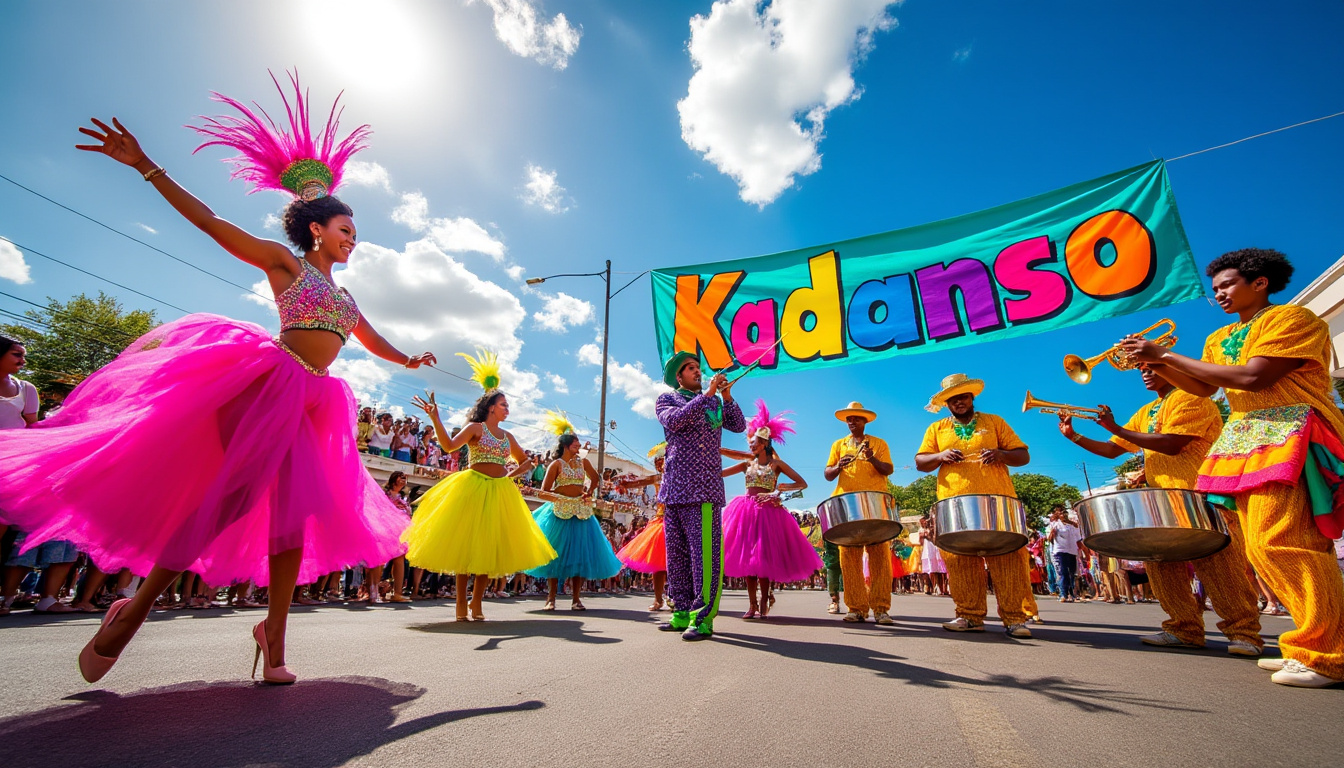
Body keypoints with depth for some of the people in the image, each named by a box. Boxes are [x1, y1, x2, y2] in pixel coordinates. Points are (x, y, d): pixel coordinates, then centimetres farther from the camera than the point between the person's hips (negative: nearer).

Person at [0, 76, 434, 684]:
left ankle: (274, 636, 5)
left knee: (293, 510, 1)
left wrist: (407, 360, 46)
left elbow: (373, 339, 36)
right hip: (272, 385, -6)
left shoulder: (341, 295, 24)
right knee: (232, 495, -13)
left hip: (313, 405, 6)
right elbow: (209, 221, 1)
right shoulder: (284, 263, 7)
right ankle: (134, 609, 7)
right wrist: (146, 167, -4)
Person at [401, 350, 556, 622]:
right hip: (473, 488, -5)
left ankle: (476, 602, 15)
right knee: (465, 543, -2)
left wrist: (513, 474, 6)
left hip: (500, 492, 6)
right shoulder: (475, 428, -1)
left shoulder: (507, 436, 15)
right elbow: (449, 445, -18)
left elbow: (526, 461, 25)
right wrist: (435, 418, -29)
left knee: (490, 545, 5)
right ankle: (461, 602, 7)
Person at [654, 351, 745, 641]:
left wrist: (727, 396, -5)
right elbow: (674, 421, -11)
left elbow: (739, 426, 6)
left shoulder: (715, 402, 16)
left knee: (704, 550, -9)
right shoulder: (666, 399, 11)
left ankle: (703, 617, -5)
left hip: (704, 486, -1)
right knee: (677, 551, 7)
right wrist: (706, 395, -12)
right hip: (675, 486, 2)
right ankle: (683, 613, 17)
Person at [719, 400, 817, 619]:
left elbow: (802, 483, -1)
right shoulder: (747, 464, 12)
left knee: (764, 556, -3)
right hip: (747, 511, 4)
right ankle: (752, 604, 9)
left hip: (768, 512, -3)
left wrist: (781, 487, -14)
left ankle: (764, 602, 10)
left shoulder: (776, 464, 2)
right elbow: (719, 473, 9)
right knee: (746, 556, 1)